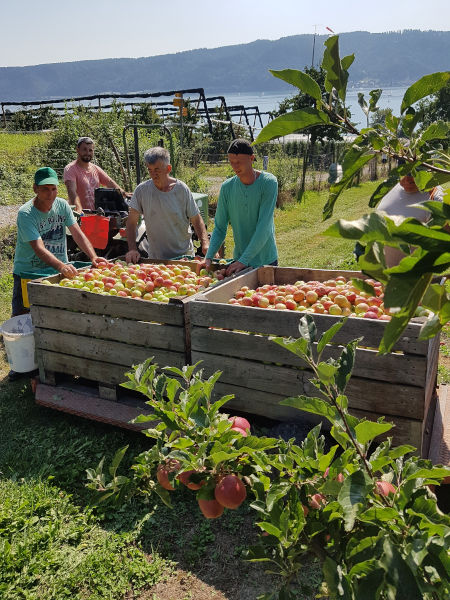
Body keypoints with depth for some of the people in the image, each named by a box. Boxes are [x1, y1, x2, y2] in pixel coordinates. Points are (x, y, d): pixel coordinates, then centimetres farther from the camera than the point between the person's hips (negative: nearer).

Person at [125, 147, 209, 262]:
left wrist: (205, 244, -18)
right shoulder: (141, 190, -6)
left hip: (183, 254, 0)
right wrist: (132, 249, -13)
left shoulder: (181, 189, -7)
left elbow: (196, 220, -3)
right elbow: (131, 223, -2)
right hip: (154, 257, 1)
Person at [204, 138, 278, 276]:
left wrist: (244, 260, -25)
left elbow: (264, 227, -20)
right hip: (239, 259, 3)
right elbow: (219, 228, 0)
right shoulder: (227, 187, -1)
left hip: (266, 260, -3)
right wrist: (209, 257, -15)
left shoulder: (269, 182, -13)